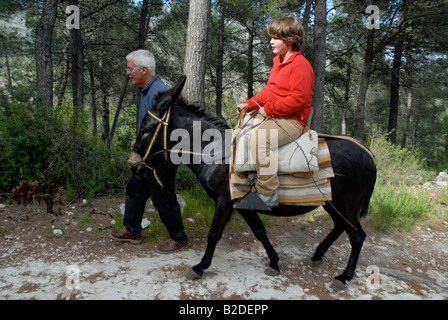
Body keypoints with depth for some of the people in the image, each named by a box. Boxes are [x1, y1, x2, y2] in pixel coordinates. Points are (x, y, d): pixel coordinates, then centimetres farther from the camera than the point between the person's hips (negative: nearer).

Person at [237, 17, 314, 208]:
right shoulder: (279, 61, 17)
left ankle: (268, 197, -23)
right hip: (272, 115, 11)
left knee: (259, 140, -33)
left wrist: (268, 109, -19)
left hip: (291, 120, -11)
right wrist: (250, 104, 8)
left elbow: (298, 99, -24)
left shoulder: (300, 65, -15)